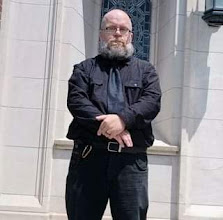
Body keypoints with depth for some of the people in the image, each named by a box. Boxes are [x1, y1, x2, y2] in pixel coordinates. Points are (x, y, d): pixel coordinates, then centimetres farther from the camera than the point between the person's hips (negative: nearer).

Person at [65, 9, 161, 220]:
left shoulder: (145, 70, 17)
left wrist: (123, 118, -20)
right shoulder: (84, 68, 15)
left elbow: (152, 101, -1)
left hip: (131, 160, 0)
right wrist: (105, 125, -18)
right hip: (89, 157, 0)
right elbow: (76, 101, -2)